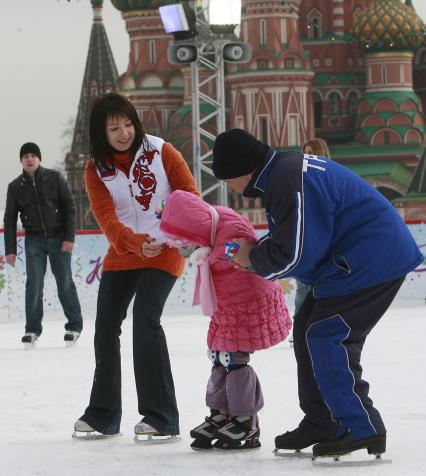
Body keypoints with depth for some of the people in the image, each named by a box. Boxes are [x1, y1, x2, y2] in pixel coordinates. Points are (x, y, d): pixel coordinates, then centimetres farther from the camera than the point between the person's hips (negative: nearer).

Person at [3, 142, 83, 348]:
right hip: (34, 240, 1)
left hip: (58, 238, -1)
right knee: (34, 284, -6)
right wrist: (10, 249, 0)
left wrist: (69, 237, -9)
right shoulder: (15, 187, 4)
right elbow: (10, 220, 6)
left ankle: (74, 325, 14)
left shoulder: (54, 178, -1)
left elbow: (70, 207, -2)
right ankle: (32, 329, 2)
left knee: (65, 282, 1)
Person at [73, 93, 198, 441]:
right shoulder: (96, 170, -2)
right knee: (106, 326, 8)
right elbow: (107, 219, -15)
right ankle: (104, 415, 25)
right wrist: (135, 243, -34)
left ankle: (161, 418, -18)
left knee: (146, 320, -21)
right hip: (122, 253, 5)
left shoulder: (160, 151, -7)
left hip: (164, 251, -5)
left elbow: (188, 192, -8)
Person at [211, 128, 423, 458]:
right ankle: (320, 424, 23)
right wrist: (256, 251, 3)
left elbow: (296, 254, -22)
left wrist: (254, 258, -5)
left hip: (372, 260, -11)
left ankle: (361, 428, -12)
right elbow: (292, 238, 19)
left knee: (327, 338, -14)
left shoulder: (289, 182, -24)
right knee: (308, 329, 14)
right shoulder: (282, 172, 11)